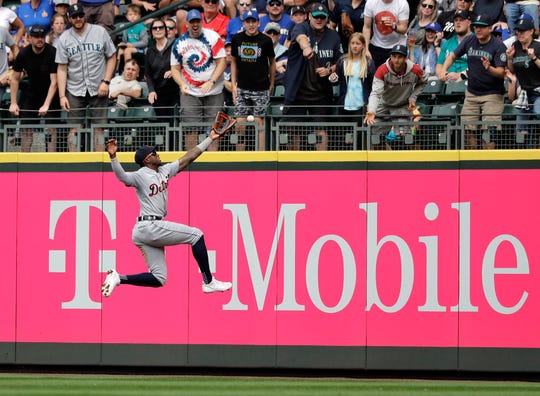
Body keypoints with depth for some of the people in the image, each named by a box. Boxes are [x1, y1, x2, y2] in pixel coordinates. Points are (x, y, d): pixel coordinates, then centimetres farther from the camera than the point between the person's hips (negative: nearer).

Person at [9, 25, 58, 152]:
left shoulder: (52, 53, -20)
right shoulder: (23, 54, -10)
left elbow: (54, 81, -22)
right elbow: (15, 79, -1)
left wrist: (46, 105, -29)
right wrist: (13, 103, -9)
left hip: (50, 93, -3)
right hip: (31, 92, 3)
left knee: (51, 127, -12)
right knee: (27, 127, -1)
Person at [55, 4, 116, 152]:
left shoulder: (100, 32, 1)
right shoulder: (64, 39, 2)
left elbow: (112, 57, 5)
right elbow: (62, 69, 2)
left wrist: (106, 82, -6)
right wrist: (62, 96, -5)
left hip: (98, 89, -1)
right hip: (74, 91, 1)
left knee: (99, 127, -2)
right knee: (74, 128, -3)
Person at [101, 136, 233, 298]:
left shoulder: (165, 171, 16)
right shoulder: (140, 176, -9)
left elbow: (188, 158, 20)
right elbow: (122, 176, -29)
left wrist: (210, 139, 21)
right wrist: (113, 157, -47)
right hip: (150, 227, -9)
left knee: (158, 279, 5)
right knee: (196, 235, -3)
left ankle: (118, 278, 1)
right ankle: (208, 282, 0)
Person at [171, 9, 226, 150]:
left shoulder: (213, 37, -5)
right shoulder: (179, 43, 1)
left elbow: (222, 62, -7)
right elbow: (175, 68, 6)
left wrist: (211, 82, -18)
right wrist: (182, 84, -12)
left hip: (213, 92, -1)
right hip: (190, 93, 1)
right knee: (191, 129, -5)